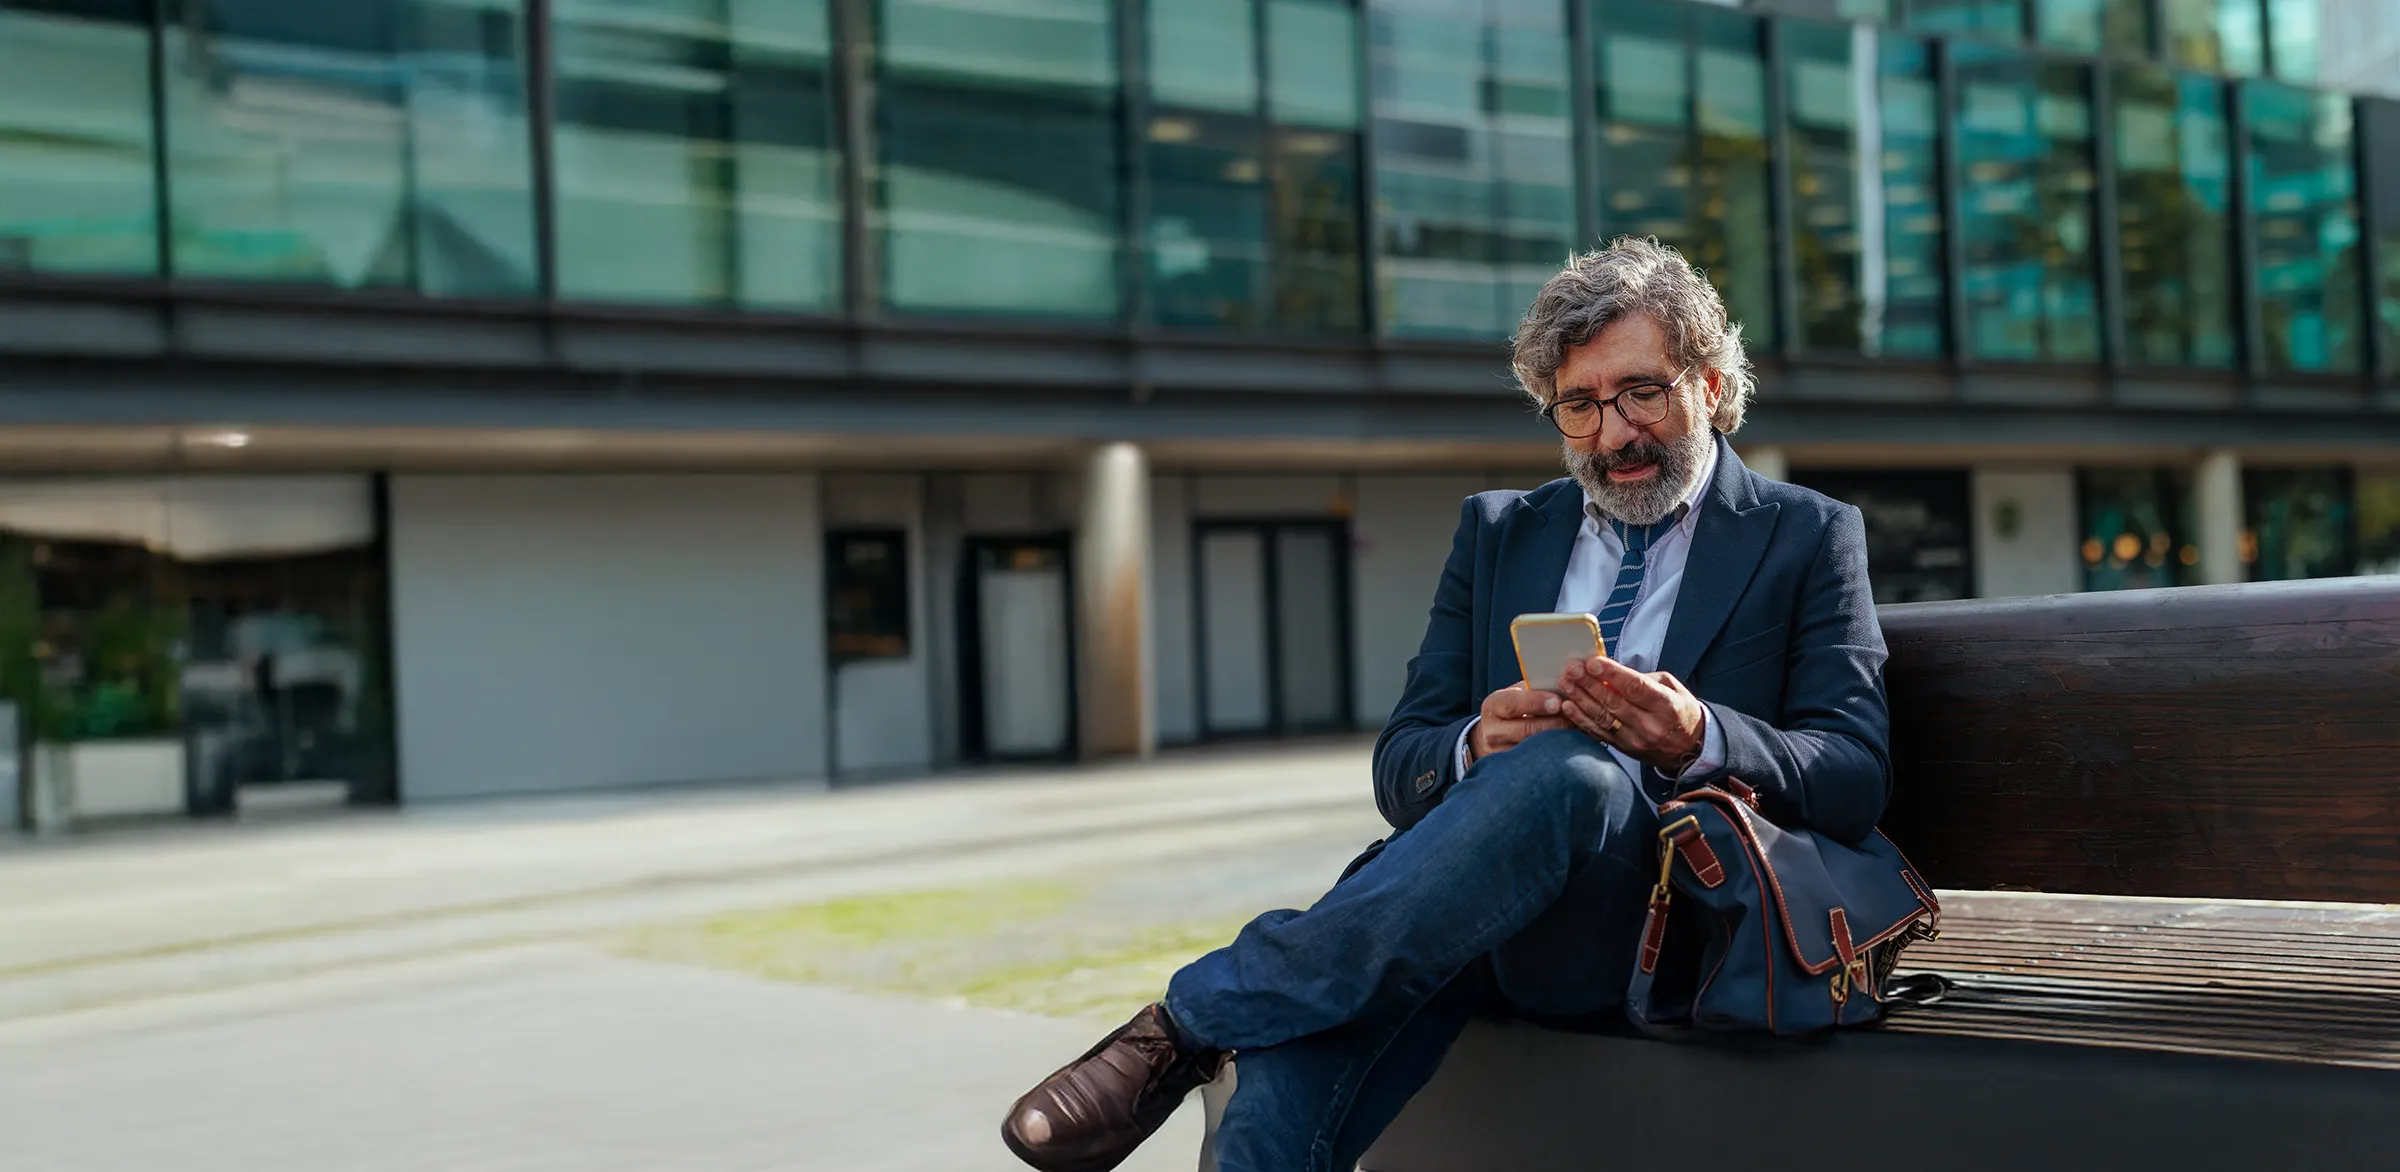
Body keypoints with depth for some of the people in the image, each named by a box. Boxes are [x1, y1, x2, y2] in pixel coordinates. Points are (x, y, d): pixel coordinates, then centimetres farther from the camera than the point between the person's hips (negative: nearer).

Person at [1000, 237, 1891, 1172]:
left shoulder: (1810, 536, 13)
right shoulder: (1497, 532, 22)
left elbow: (1854, 780, 1)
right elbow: (1398, 769, 14)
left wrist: (1697, 742, -21)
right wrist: (1475, 746, -12)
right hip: (1472, 915, 3)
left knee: (1570, 772, -37)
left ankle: (1193, 1017, -33)